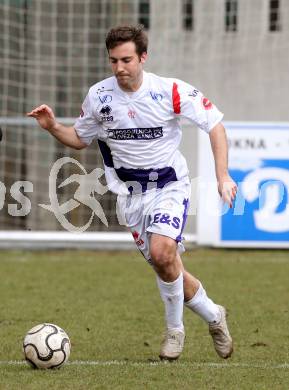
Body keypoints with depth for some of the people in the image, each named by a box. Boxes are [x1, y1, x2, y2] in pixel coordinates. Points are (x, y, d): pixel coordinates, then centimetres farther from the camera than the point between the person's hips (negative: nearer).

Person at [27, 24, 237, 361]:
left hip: (170, 185, -4)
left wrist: (222, 176, -15)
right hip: (132, 192, 4)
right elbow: (80, 139, 11)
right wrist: (53, 127, -10)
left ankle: (174, 329, -6)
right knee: (166, 268, 4)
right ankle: (214, 316, 28)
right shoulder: (98, 96, -5)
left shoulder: (171, 92, -15)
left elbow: (214, 124, -8)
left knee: (162, 251, -27)